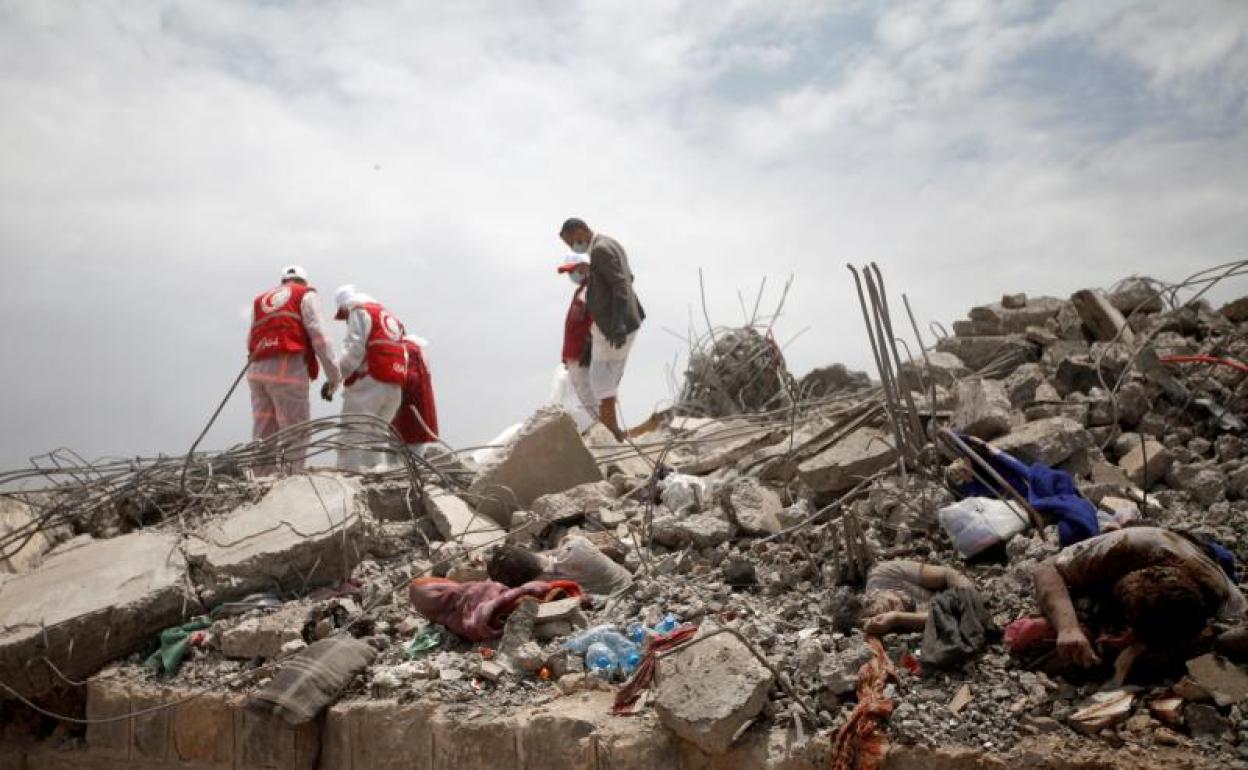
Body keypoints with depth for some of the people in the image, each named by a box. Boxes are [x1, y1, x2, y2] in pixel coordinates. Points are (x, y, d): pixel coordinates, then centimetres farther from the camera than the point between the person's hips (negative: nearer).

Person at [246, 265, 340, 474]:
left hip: (257, 370, 5)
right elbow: (318, 333, -1)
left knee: (263, 433, 8)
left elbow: (250, 340, 15)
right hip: (288, 369, -5)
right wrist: (333, 373, -2)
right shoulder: (305, 294, 12)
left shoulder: (260, 300, 27)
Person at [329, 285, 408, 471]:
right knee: (375, 438, 12)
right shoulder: (390, 317, 28)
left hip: (369, 384, -8)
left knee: (352, 440, -7)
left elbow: (354, 351, -10)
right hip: (395, 387, 8)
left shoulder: (359, 311, 5)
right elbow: (403, 357, 20)